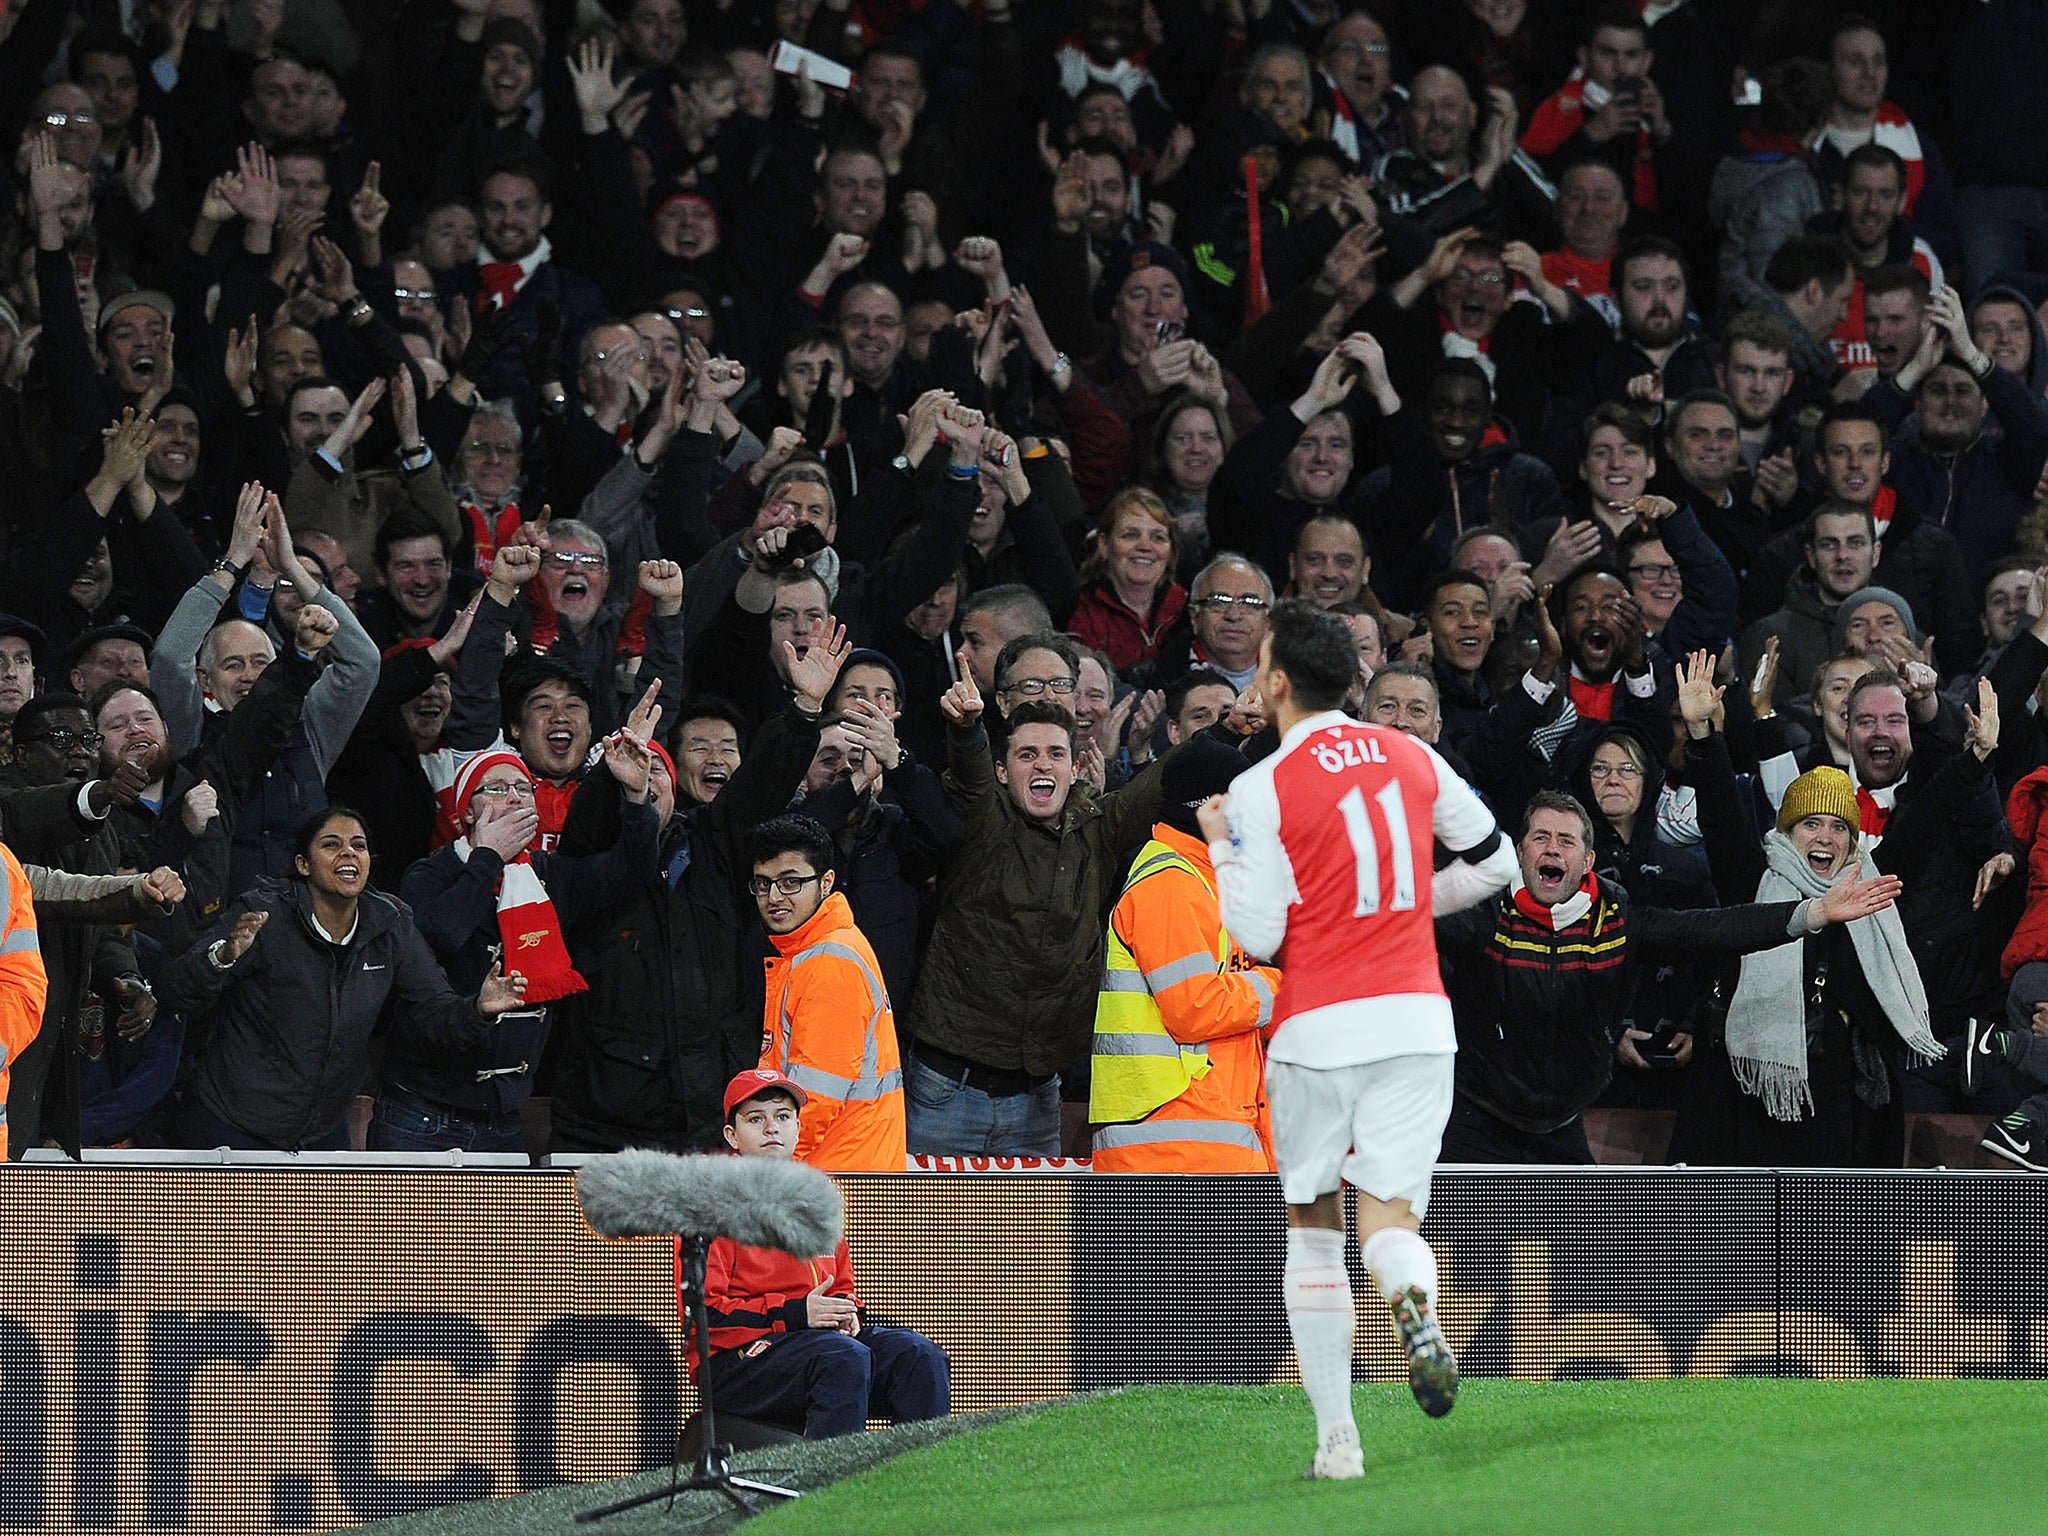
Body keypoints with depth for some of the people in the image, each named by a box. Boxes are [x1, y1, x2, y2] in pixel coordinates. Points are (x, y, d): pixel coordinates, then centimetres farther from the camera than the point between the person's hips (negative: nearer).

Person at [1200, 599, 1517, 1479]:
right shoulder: (1411, 757, 6)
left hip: (1316, 1034, -3)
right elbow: (1496, 861, 15)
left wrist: (1221, 848, 7)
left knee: (1312, 1230, 13)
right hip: (1414, 1018, 3)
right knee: (1387, 1218, 0)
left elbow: (1258, 937, -8)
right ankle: (1414, 1306, -38)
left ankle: (1336, 1438, 9)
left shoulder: (1261, 790, -8)